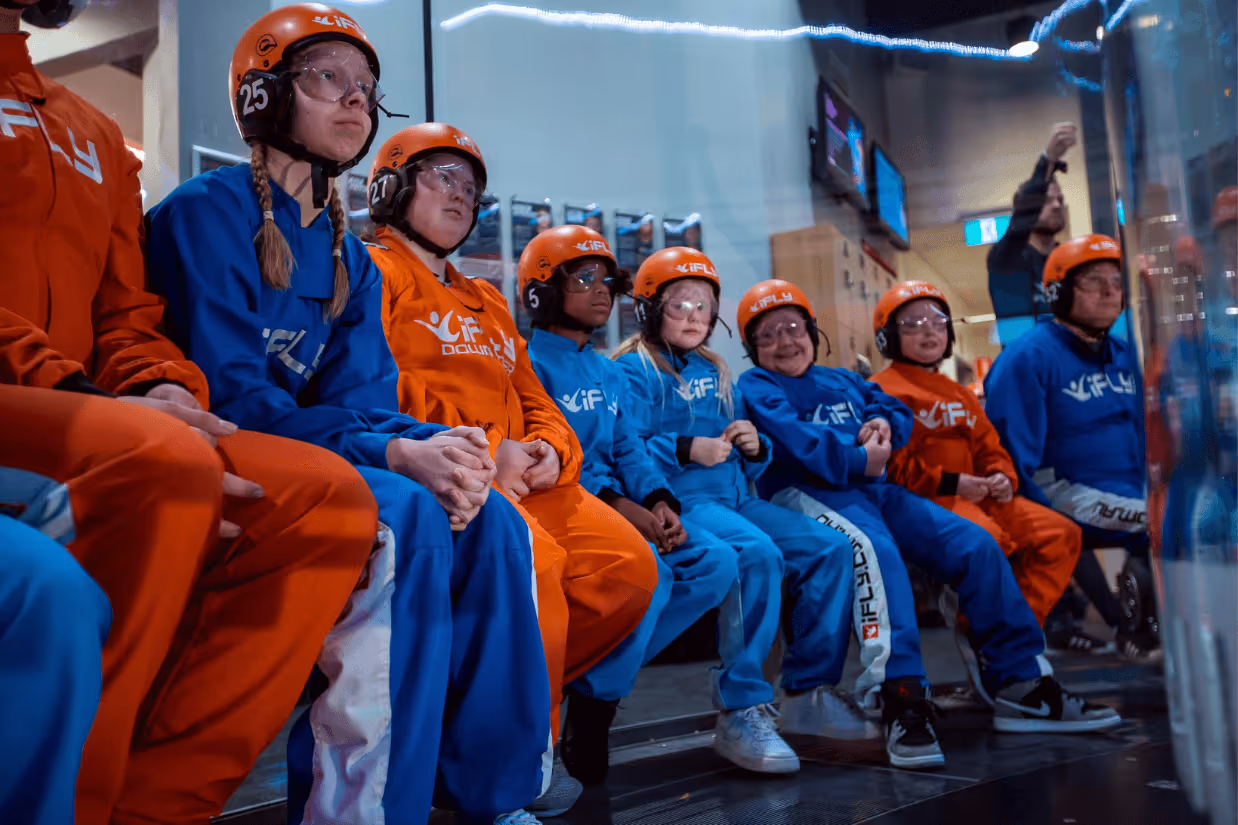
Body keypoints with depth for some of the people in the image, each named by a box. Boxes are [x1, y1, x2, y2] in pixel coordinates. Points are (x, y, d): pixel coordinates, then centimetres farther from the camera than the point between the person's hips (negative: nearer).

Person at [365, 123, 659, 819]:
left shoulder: (488, 304, 29)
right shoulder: (373, 272, 5)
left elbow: (535, 403, 24)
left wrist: (548, 450, -1)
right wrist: (476, 454, -17)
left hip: (521, 478, 8)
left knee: (629, 566, -9)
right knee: (531, 555, -32)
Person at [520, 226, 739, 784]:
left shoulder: (609, 374, 23)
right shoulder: (529, 363, -2)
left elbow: (627, 450, 13)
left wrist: (659, 501, -8)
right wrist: (617, 505, -24)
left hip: (617, 504, 8)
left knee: (717, 563, -9)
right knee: (647, 571, -30)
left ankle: (597, 670, -6)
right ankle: (592, 701, -9)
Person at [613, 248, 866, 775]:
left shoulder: (716, 373, 24)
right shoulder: (635, 370, 0)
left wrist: (754, 446, 3)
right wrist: (687, 449, -24)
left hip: (735, 496, 8)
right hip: (679, 501, -8)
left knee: (830, 549, -6)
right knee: (757, 553, -33)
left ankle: (809, 693, 3)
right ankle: (741, 713, -24)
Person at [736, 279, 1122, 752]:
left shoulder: (842, 381, 31)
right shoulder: (754, 387, 9)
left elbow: (894, 409, 20)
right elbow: (790, 438, -10)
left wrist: (883, 424, -4)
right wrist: (857, 459, -14)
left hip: (875, 490, 7)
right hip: (807, 494, -7)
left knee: (975, 545, -8)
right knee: (875, 548, -38)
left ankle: (1021, 683, -4)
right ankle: (901, 698, -44)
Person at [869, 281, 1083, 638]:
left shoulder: (960, 394, 27)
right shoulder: (882, 391, -1)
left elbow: (988, 448, 23)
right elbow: (891, 465, -11)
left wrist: (1002, 478, -1)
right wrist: (950, 482, -18)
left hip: (977, 495, 9)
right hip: (924, 500, -8)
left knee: (1062, 533, -5)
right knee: (989, 538, -36)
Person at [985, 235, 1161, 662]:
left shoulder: (1124, 355, 15)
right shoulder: (1028, 358, -9)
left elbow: (1143, 435, 22)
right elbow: (1014, 454, -12)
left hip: (1130, 494, 7)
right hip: (1063, 498, -7)